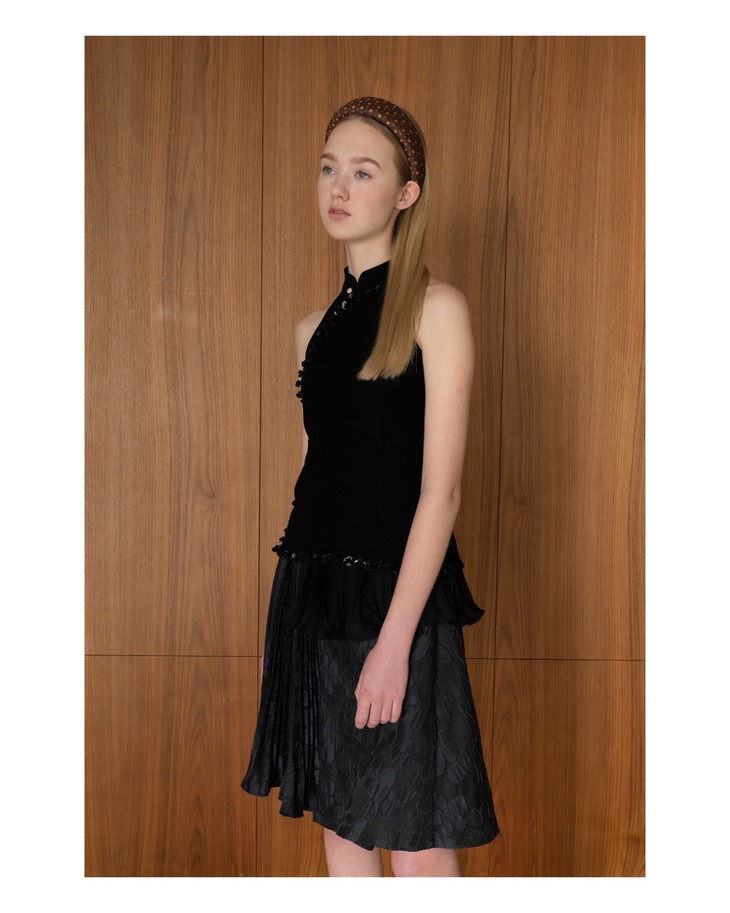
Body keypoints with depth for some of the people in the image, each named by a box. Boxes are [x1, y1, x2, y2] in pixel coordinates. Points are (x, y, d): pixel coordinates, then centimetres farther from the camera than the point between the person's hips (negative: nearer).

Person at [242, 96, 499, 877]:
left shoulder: (436, 309, -6)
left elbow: (440, 488, -12)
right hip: (313, 592, 6)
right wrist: (288, 613, 12)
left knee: (417, 848, -2)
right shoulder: (315, 329, 12)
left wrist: (394, 640, -17)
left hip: (395, 597, -6)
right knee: (338, 827, 12)